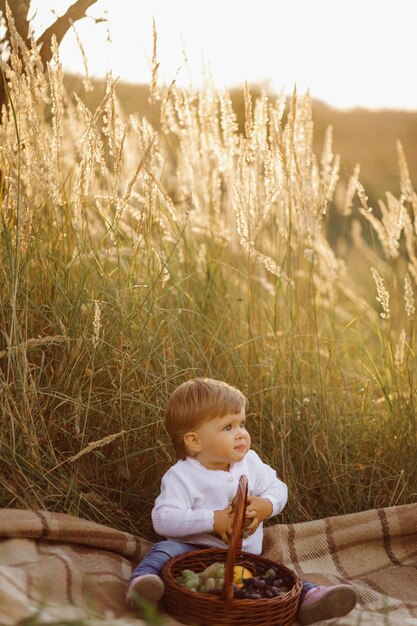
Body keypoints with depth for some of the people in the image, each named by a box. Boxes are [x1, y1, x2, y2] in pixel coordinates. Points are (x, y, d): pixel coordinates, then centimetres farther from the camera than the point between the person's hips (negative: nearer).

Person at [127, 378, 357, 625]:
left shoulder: (250, 462, 3)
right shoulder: (182, 476, -13)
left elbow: (278, 488, 11)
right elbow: (163, 519, -22)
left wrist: (266, 506, -13)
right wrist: (213, 520, -27)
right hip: (192, 549, -3)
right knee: (166, 550, -31)